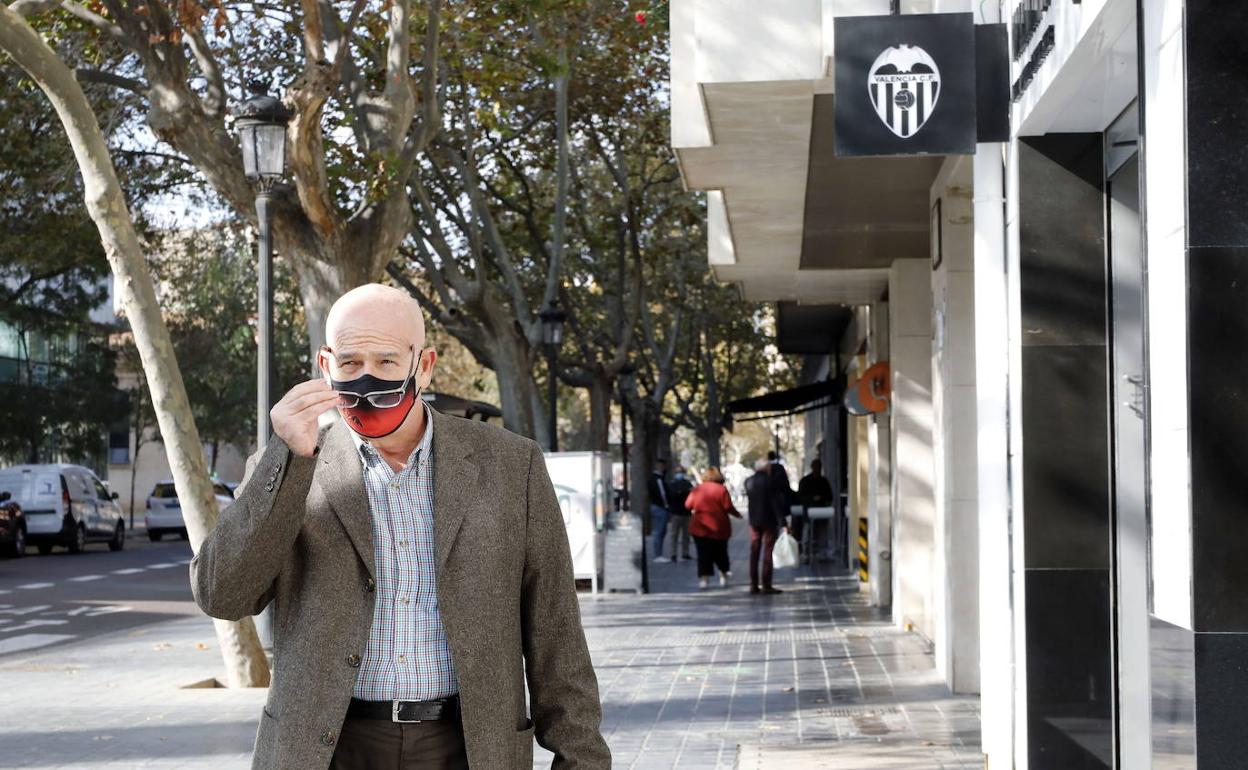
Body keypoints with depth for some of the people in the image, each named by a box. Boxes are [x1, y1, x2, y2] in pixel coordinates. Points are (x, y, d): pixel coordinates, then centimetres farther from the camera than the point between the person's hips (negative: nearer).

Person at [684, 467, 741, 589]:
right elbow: (728, 507, -10)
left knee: (703, 553, 1)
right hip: (719, 527, -1)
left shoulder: (697, 489, 1)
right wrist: (737, 514, 7)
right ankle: (724, 575, 23)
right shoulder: (721, 489, -6)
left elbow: (688, 505, 1)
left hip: (700, 527, 1)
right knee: (720, 552, 16)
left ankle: (704, 577, -10)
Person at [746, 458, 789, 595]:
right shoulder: (770, 481, -12)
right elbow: (776, 503, -15)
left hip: (754, 521, 5)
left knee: (754, 553, 9)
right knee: (768, 552, -2)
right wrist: (782, 522, -16)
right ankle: (766, 586, -5)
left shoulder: (748, 482, 4)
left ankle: (754, 585, 10)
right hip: (768, 521, -5)